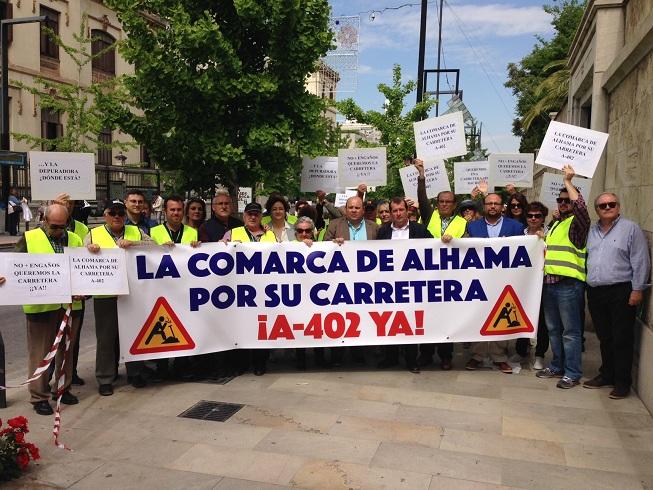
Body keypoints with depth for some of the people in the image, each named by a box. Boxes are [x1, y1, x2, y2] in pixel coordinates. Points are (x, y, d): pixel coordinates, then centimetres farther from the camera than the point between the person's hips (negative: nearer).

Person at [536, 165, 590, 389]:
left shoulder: (577, 223, -4)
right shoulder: (554, 224, 20)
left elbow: (580, 205, -26)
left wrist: (568, 181, -21)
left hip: (569, 284, -8)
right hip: (549, 282, 8)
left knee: (571, 331, -2)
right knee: (553, 329, 15)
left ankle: (572, 373, 6)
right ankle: (557, 366, 26)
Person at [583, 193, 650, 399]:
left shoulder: (631, 228, -2)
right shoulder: (592, 231, 14)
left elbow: (641, 262, -6)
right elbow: (586, 259, 19)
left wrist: (637, 289, -10)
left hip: (621, 292, -5)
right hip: (595, 292, 5)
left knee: (622, 339, 0)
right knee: (604, 338, 14)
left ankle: (622, 382, 11)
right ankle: (606, 374, 27)